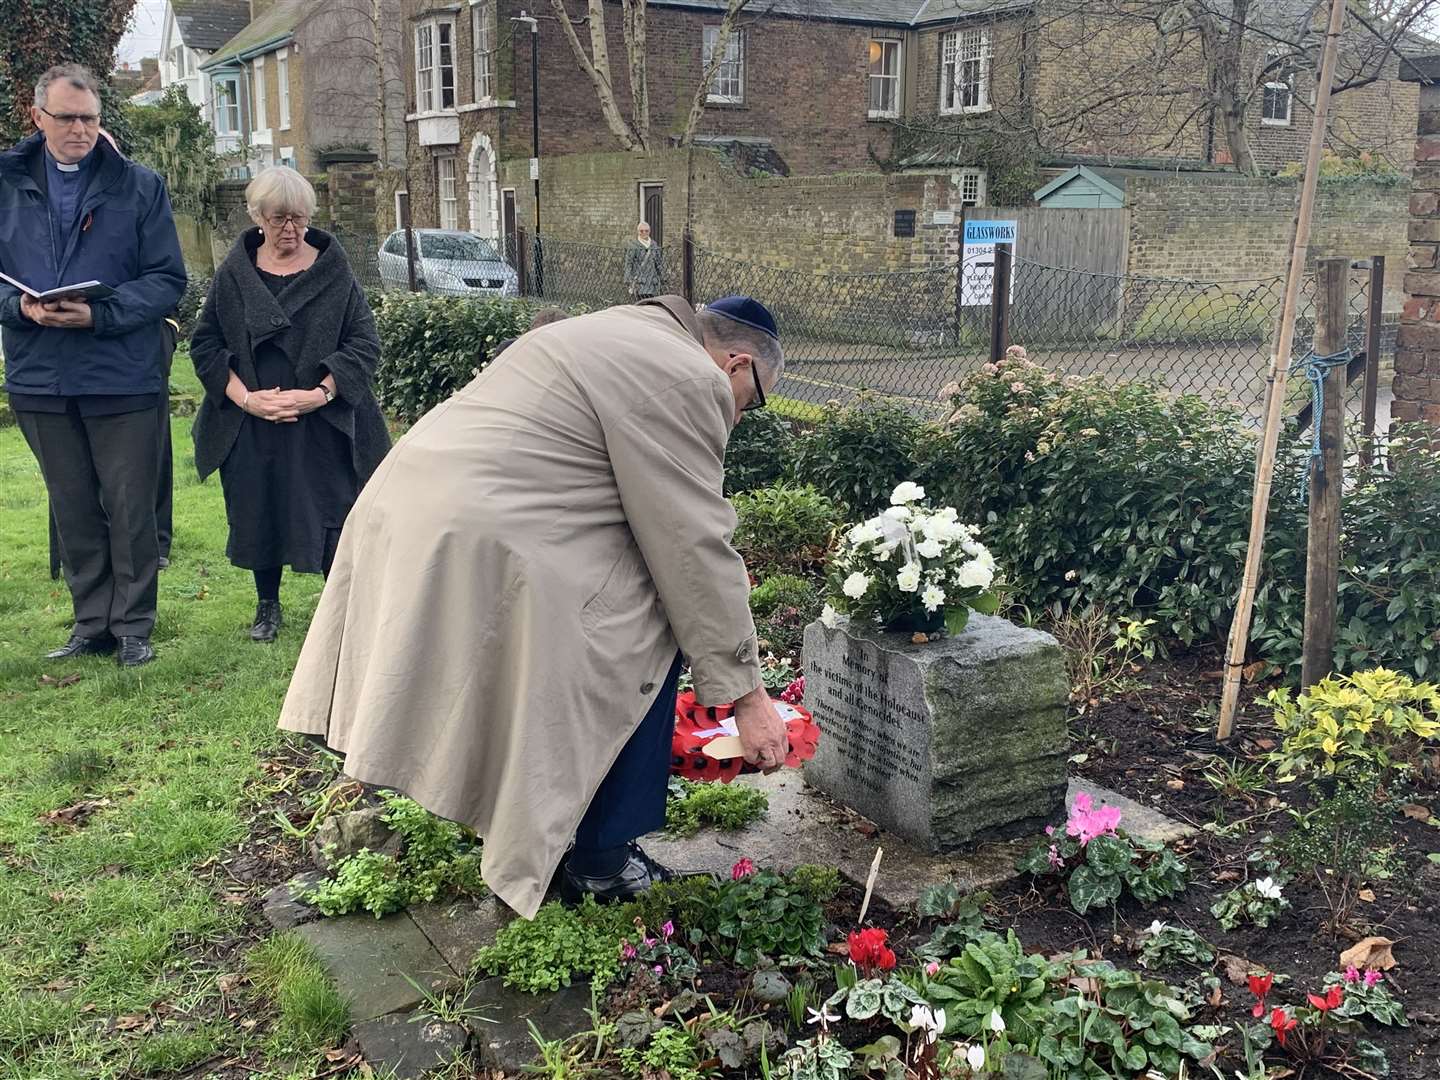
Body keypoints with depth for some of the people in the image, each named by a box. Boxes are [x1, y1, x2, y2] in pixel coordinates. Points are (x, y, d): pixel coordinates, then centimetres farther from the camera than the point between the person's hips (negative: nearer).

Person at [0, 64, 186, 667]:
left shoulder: (140, 187, 1)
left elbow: (167, 280, -5)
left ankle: (133, 627, 17)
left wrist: (99, 314, -19)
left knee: (130, 510, 3)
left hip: (123, 376, -3)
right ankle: (91, 625, 25)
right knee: (73, 511, 12)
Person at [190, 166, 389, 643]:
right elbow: (204, 344, 5)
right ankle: (267, 606, 27)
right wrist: (245, 397, -10)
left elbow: (364, 343, -3)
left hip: (323, 424, -2)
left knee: (330, 512, 0)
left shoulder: (334, 272, 0)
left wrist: (321, 393, -15)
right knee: (257, 514, 9)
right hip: (251, 426, 2)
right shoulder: (233, 275, 4)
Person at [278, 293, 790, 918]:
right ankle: (600, 864, 11)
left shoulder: (620, 334, 23)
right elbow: (696, 549, -10)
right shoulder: (686, 379, -7)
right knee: (647, 636, 3)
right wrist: (746, 694, -2)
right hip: (488, 554, -10)